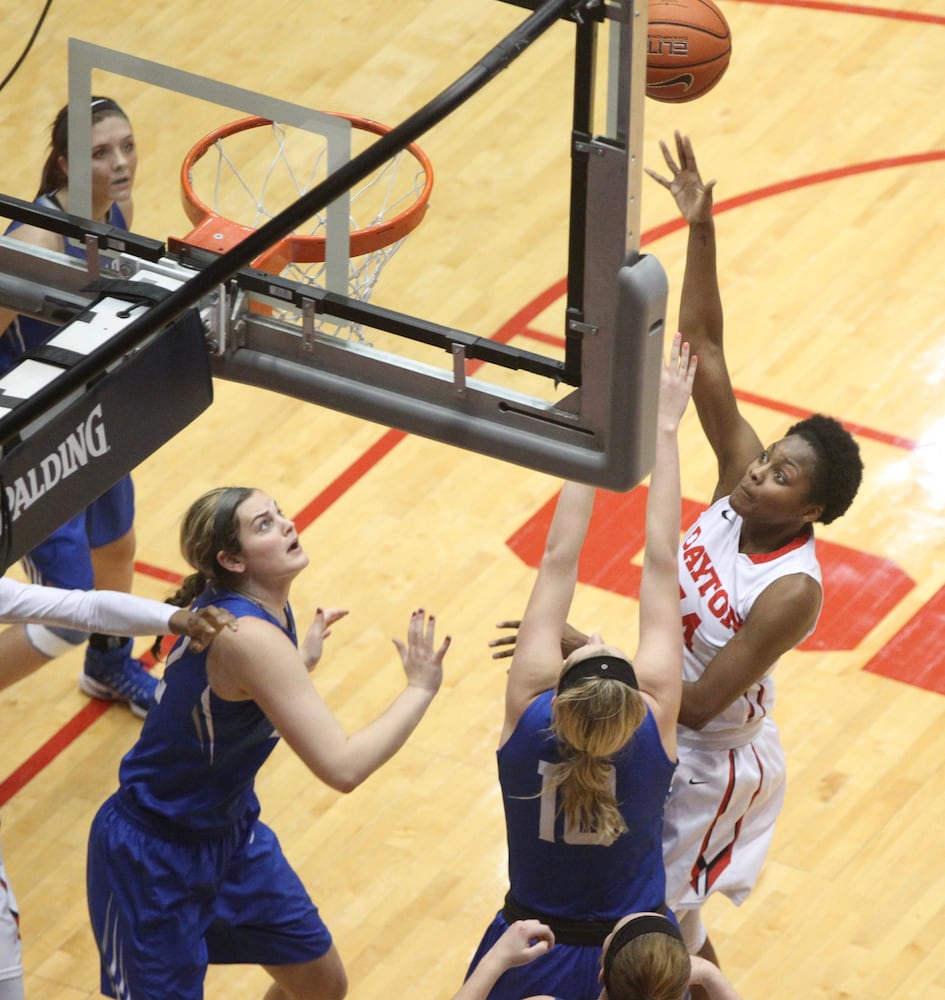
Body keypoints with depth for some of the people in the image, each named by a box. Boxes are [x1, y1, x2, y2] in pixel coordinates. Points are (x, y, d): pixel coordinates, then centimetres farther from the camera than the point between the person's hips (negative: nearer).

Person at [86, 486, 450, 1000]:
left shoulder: (265, 609, -3)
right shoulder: (249, 637, -32)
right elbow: (342, 767, -36)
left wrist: (304, 659, 17)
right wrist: (419, 689, -25)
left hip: (230, 832, 10)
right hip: (153, 860, -10)